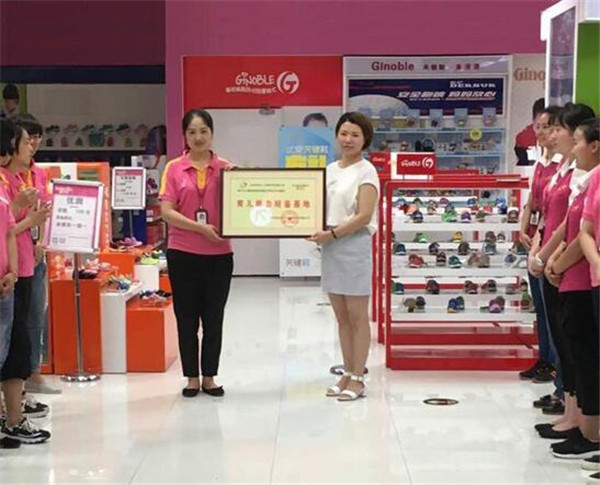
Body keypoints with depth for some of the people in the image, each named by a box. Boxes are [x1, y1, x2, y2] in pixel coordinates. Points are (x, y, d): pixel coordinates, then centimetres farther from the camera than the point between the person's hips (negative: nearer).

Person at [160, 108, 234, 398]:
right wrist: (200, 228, -16)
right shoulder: (174, 168, 0)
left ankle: (209, 376, 21)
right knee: (187, 318, 7)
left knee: (214, 318, 8)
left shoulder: (226, 168, 4)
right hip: (183, 254, -1)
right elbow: (167, 212, -7)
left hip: (219, 254, 1)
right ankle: (192, 377, 19)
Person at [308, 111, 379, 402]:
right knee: (341, 317, 11)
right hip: (330, 247, 7)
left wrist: (332, 234, -18)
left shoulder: (366, 172, -5)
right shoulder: (330, 170, 14)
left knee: (357, 316, -1)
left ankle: (357, 379, 4)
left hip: (354, 246, -7)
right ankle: (348, 373, 19)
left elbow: (364, 217, -14)